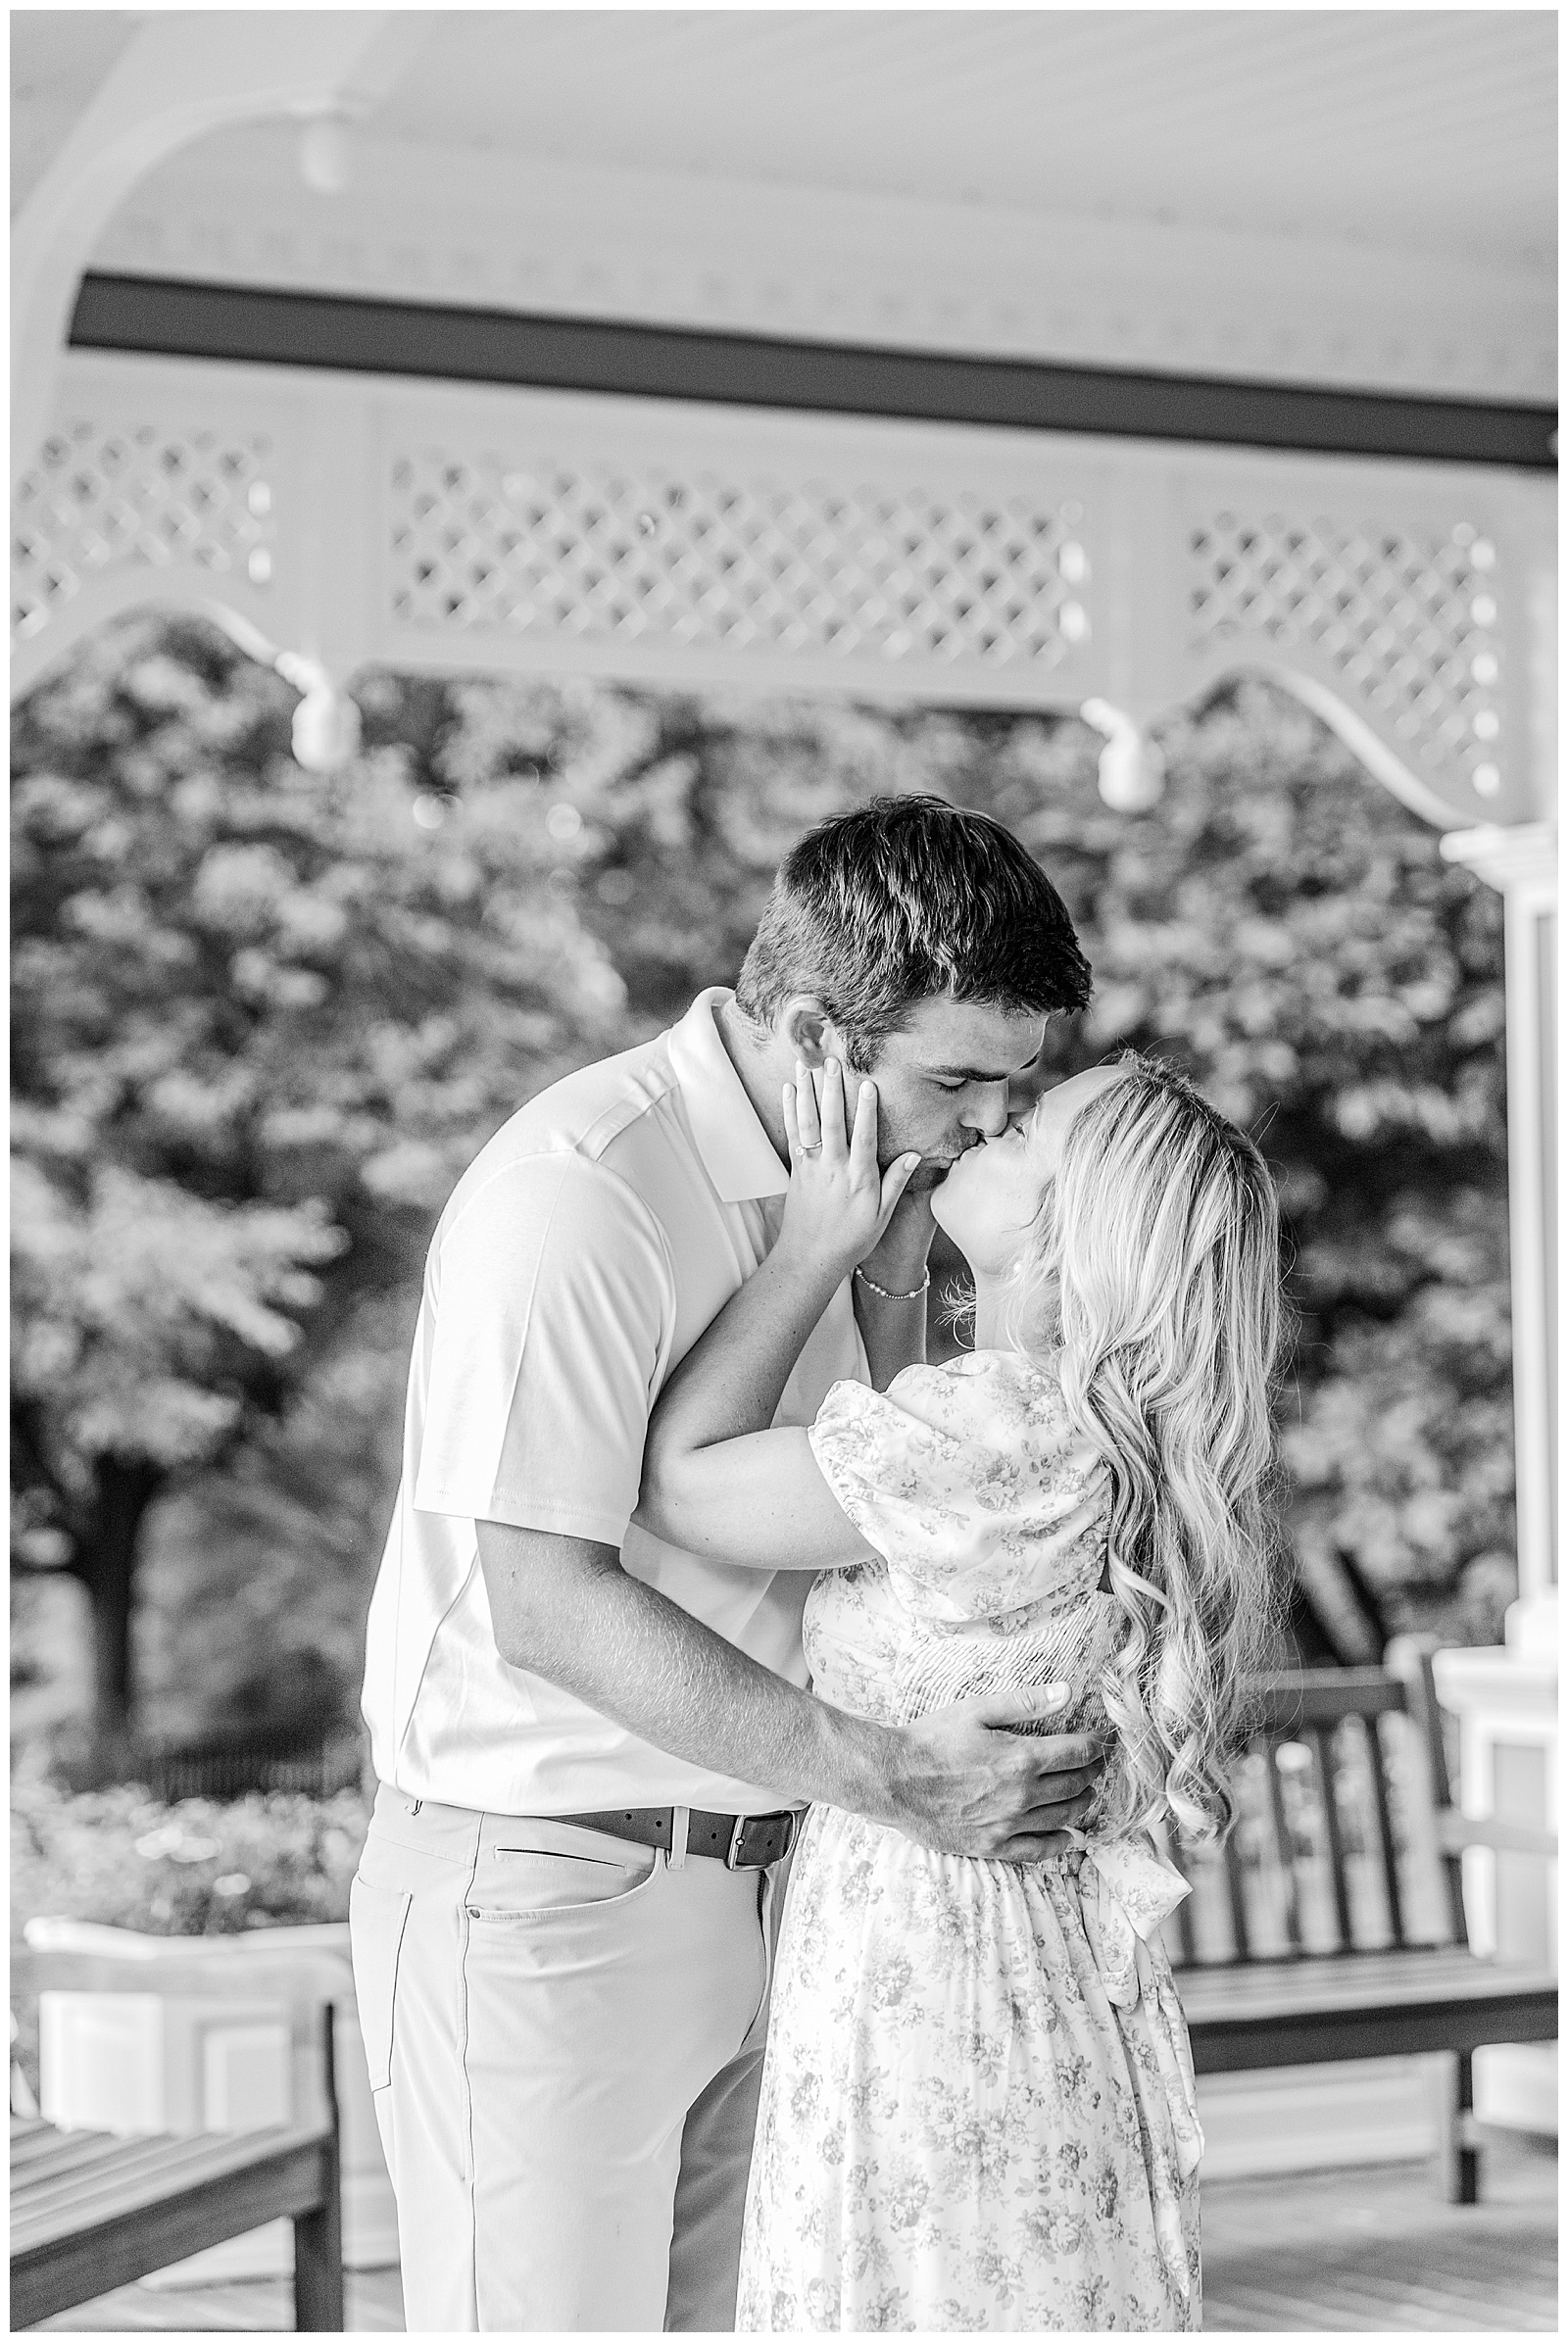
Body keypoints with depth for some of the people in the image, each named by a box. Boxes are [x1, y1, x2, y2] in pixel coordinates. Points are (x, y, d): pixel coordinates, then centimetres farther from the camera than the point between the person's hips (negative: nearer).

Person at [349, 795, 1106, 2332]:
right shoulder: (577, 1193, -20)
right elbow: (548, 1606, -24)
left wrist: (891, 1274, -4)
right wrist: (892, 1777, -28)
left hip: (746, 1895, 8)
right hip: (539, 1890, -8)